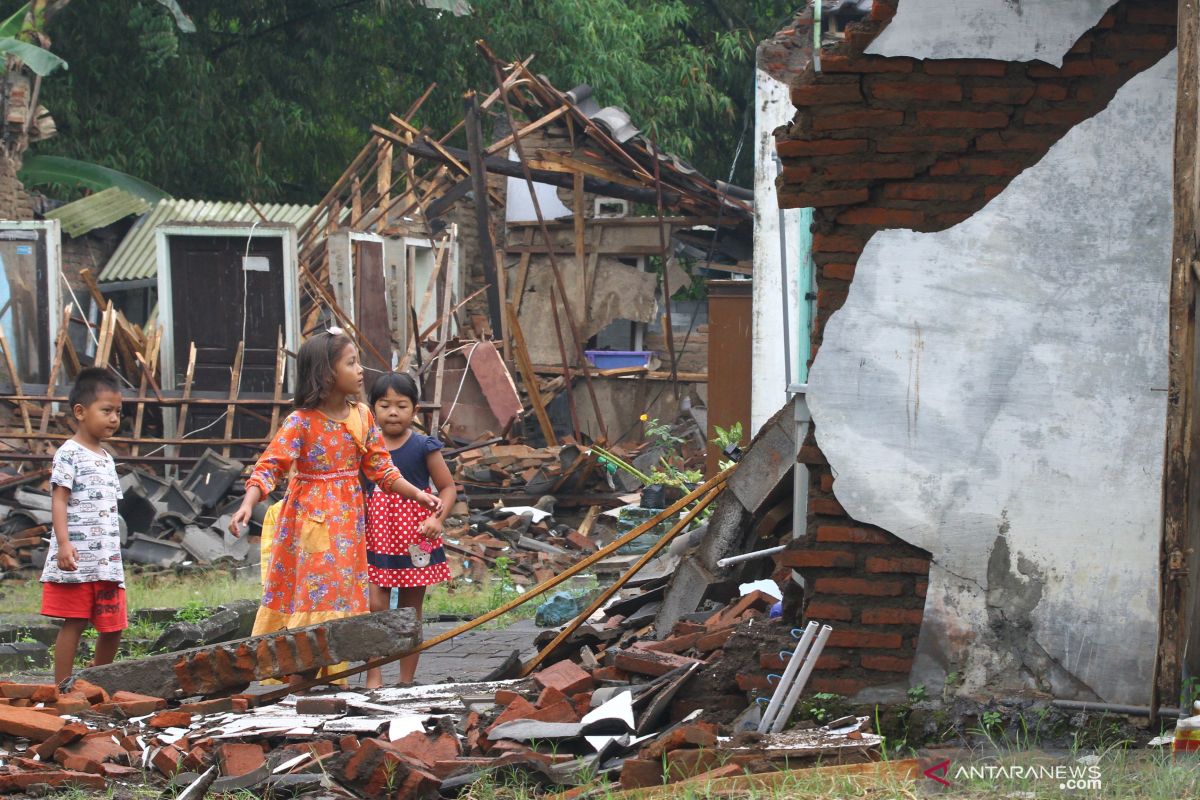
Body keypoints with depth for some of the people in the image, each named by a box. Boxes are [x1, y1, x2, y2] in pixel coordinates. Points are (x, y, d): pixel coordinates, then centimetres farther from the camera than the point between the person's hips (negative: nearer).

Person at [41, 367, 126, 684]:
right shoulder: (70, 453, -6)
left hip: (107, 561, 7)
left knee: (112, 627, 7)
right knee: (74, 623, -5)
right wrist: (63, 543, -25)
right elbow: (59, 500, -13)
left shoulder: (106, 459, 19)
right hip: (75, 561, -7)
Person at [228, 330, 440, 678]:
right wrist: (247, 505, -34)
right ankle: (296, 681, 0)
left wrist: (417, 495, 3)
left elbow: (381, 468, 11)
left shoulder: (361, 416, 3)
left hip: (347, 524, 6)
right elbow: (269, 467, -19)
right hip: (310, 522, -6)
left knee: (342, 597, 7)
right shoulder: (301, 422, -15)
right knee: (309, 595, -6)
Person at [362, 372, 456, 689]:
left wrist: (437, 518, -16)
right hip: (377, 540, 1)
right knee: (375, 606, -10)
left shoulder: (423, 447, -5)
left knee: (410, 612, 8)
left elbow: (448, 487, 0)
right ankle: (373, 679, -7)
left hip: (414, 541, -1)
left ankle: (406, 680, 17)